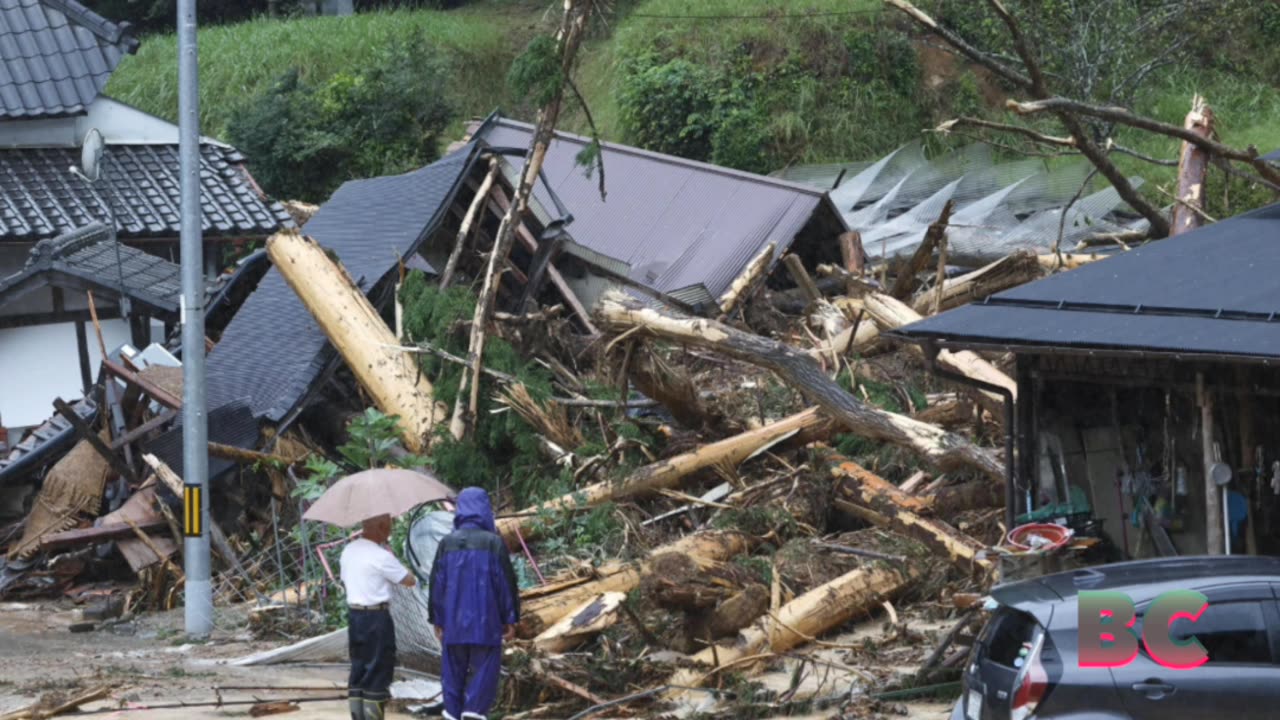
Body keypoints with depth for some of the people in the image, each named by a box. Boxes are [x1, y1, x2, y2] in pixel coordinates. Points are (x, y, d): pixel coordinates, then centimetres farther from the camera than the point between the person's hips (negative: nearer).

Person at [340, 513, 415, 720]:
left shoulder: (348, 551, 7)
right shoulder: (381, 556, -16)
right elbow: (409, 580, -9)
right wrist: (393, 559, 4)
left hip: (354, 615, 7)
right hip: (377, 618, -7)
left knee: (358, 670, 13)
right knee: (378, 673, -1)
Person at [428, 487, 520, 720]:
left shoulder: (447, 543, 0)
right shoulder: (494, 542, -8)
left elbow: (436, 584, 4)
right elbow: (506, 582, -6)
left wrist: (436, 621, 12)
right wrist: (511, 620, 2)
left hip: (453, 622, 3)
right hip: (486, 622, -3)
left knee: (454, 672, 12)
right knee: (484, 671, 2)